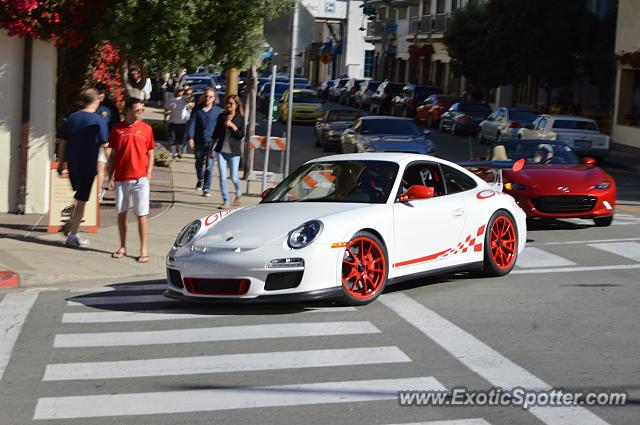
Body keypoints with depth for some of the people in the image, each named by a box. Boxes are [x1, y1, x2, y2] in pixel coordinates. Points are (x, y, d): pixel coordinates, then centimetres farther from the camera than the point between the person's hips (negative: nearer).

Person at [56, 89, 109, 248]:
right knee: (81, 201, 2)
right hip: (88, 166, -5)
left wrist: (61, 162, 15)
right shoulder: (99, 121, -9)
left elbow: (62, 142, 7)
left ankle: (71, 224, 15)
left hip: (72, 164, 5)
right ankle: (72, 236, 5)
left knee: (79, 196, 25)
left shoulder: (72, 118, 4)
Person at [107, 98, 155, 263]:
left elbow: (150, 154, 6)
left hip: (140, 179, -2)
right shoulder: (117, 130, 4)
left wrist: (148, 175, -3)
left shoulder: (146, 128, 2)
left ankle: (144, 250, 2)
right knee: (121, 213, 8)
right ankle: (122, 247, 19)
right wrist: (110, 177, 3)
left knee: (141, 214, -2)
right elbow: (113, 155, 8)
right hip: (121, 179, 2)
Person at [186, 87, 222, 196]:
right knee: (199, 163, 18)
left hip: (212, 142, -3)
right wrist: (190, 138, -11)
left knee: (209, 165, -8)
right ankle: (200, 180, 45)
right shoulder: (197, 109, 2)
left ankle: (206, 188, -3)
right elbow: (191, 123, -1)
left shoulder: (218, 110, -1)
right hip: (199, 141, 3)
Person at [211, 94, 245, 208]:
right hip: (221, 151, 2)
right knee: (222, 177, -2)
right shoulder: (222, 117, 6)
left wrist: (232, 125, -18)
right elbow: (216, 134, 13)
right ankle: (226, 201, 5)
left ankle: (238, 193, 30)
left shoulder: (240, 118, -1)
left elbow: (241, 135, -8)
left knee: (234, 177, -1)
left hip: (234, 152, -2)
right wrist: (211, 149, 13)